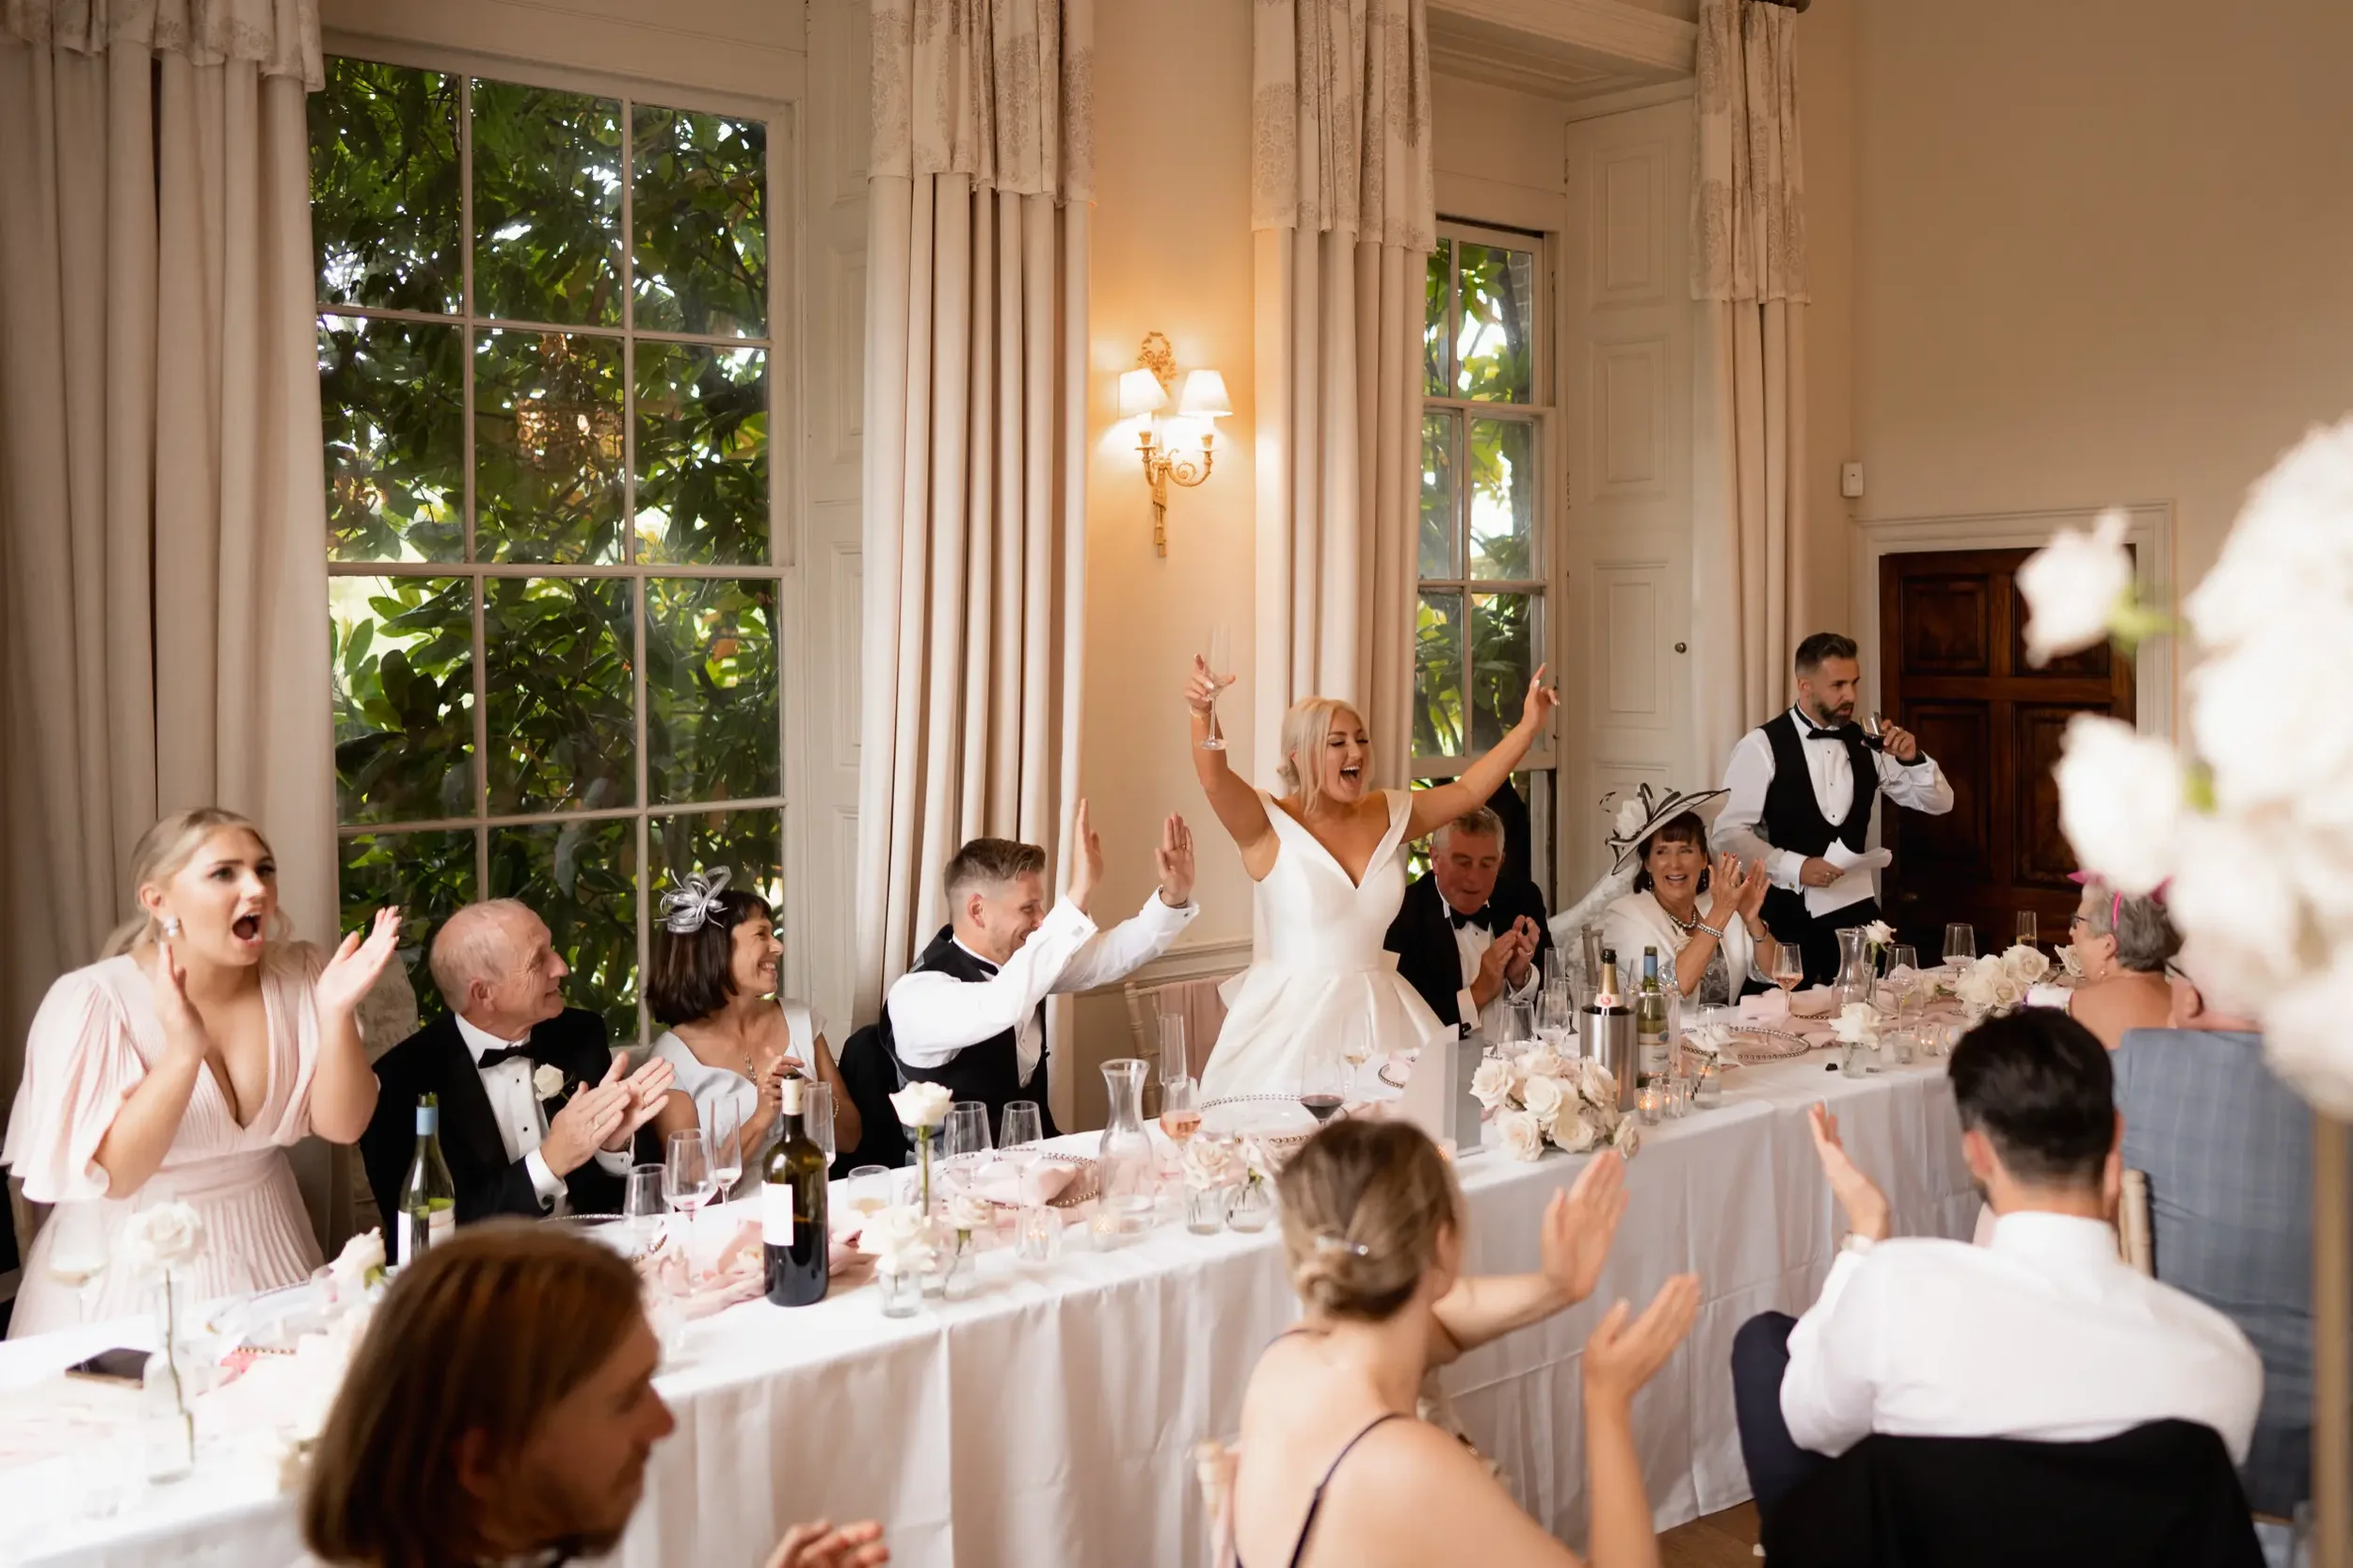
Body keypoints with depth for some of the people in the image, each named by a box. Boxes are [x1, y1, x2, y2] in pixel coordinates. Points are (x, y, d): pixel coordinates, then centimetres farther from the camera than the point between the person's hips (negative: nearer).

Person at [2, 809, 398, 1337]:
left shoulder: (301, 976, -6)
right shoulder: (91, 1000, -16)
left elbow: (342, 1126, -9)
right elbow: (111, 1176, -21)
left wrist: (337, 1012, -24)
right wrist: (183, 1052, -34)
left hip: (266, 1252, 4)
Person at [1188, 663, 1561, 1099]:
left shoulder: (1386, 814, 9)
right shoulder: (1269, 825, -8)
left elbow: (1467, 790, 14)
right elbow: (1215, 780, -24)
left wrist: (1530, 726, 7)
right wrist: (1202, 714, -43)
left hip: (1379, 1014, 5)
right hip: (1294, 1015, -5)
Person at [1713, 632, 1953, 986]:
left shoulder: (1865, 743, 8)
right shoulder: (1762, 746, -7)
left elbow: (1939, 803, 12)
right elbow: (1729, 833, -10)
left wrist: (1912, 759, -7)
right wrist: (1794, 867, -21)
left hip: (1857, 911, 4)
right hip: (1789, 916, -4)